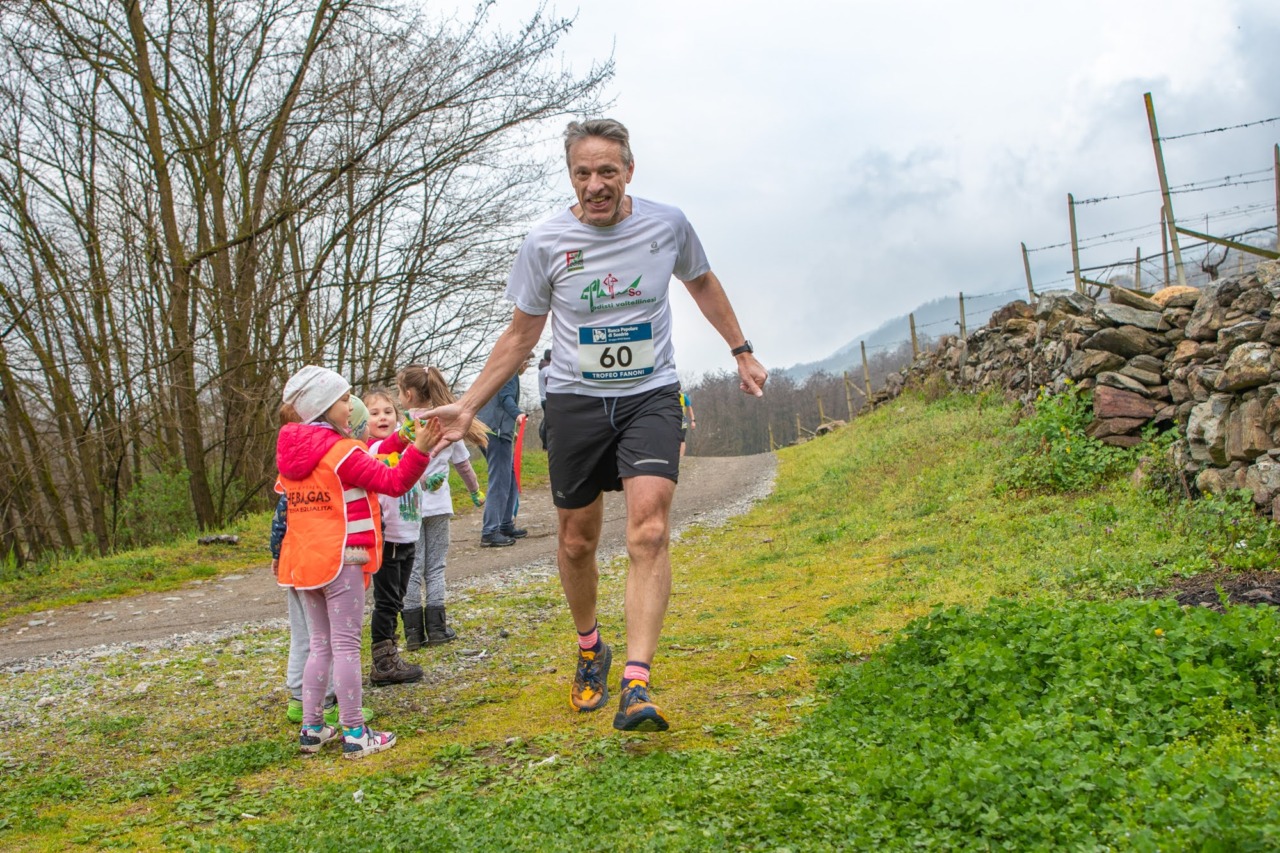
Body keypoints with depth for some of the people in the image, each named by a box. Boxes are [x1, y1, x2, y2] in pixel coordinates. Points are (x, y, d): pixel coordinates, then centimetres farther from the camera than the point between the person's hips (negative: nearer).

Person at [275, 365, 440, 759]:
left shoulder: (290, 454, 8)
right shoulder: (342, 452, -14)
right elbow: (393, 482, -18)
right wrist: (419, 450, -25)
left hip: (304, 560, 7)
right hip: (341, 560, -7)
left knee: (320, 644, 16)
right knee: (346, 645, -3)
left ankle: (312, 728, 18)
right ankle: (354, 734, 2)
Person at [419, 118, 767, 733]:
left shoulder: (668, 224, -3)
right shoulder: (546, 243, -6)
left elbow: (702, 283, 18)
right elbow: (520, 336, 4)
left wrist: (741, 352, 19)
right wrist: (467, 406, -1)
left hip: (651, 396, 0)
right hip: (575, 401, 1)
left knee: (649, 532, -19)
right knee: (577, 543, 9)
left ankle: (637, 684, -19)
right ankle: (589, 651, 36)